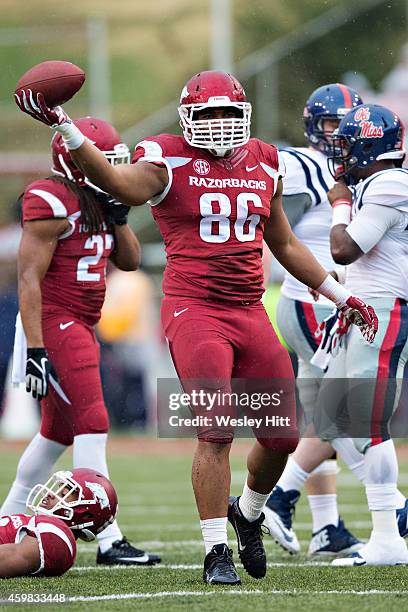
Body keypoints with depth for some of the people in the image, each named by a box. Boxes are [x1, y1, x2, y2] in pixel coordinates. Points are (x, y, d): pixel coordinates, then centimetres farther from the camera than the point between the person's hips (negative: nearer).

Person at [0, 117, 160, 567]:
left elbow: (129, 261, 17)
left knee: (59, 430, 16)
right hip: (54, 323, -10)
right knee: (92, 425, -14)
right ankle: (108, 541, -15)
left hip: (81, 327, 10)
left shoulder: (97, 201, 12)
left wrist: (117, 213, 2)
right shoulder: (53, 203, -15)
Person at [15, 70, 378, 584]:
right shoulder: (170, 162, -4)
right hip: (194, 310, -5)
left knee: (281, 435, 6)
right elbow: (124, 185, -25)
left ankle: (248, 512, 35)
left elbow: (284, 244, 24)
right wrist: (64, 128, -39)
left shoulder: (265, 166, 13)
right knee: (216, 432, -14)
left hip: (250, 314, 5)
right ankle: (216, 552, -5)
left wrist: (340, 295, 26)